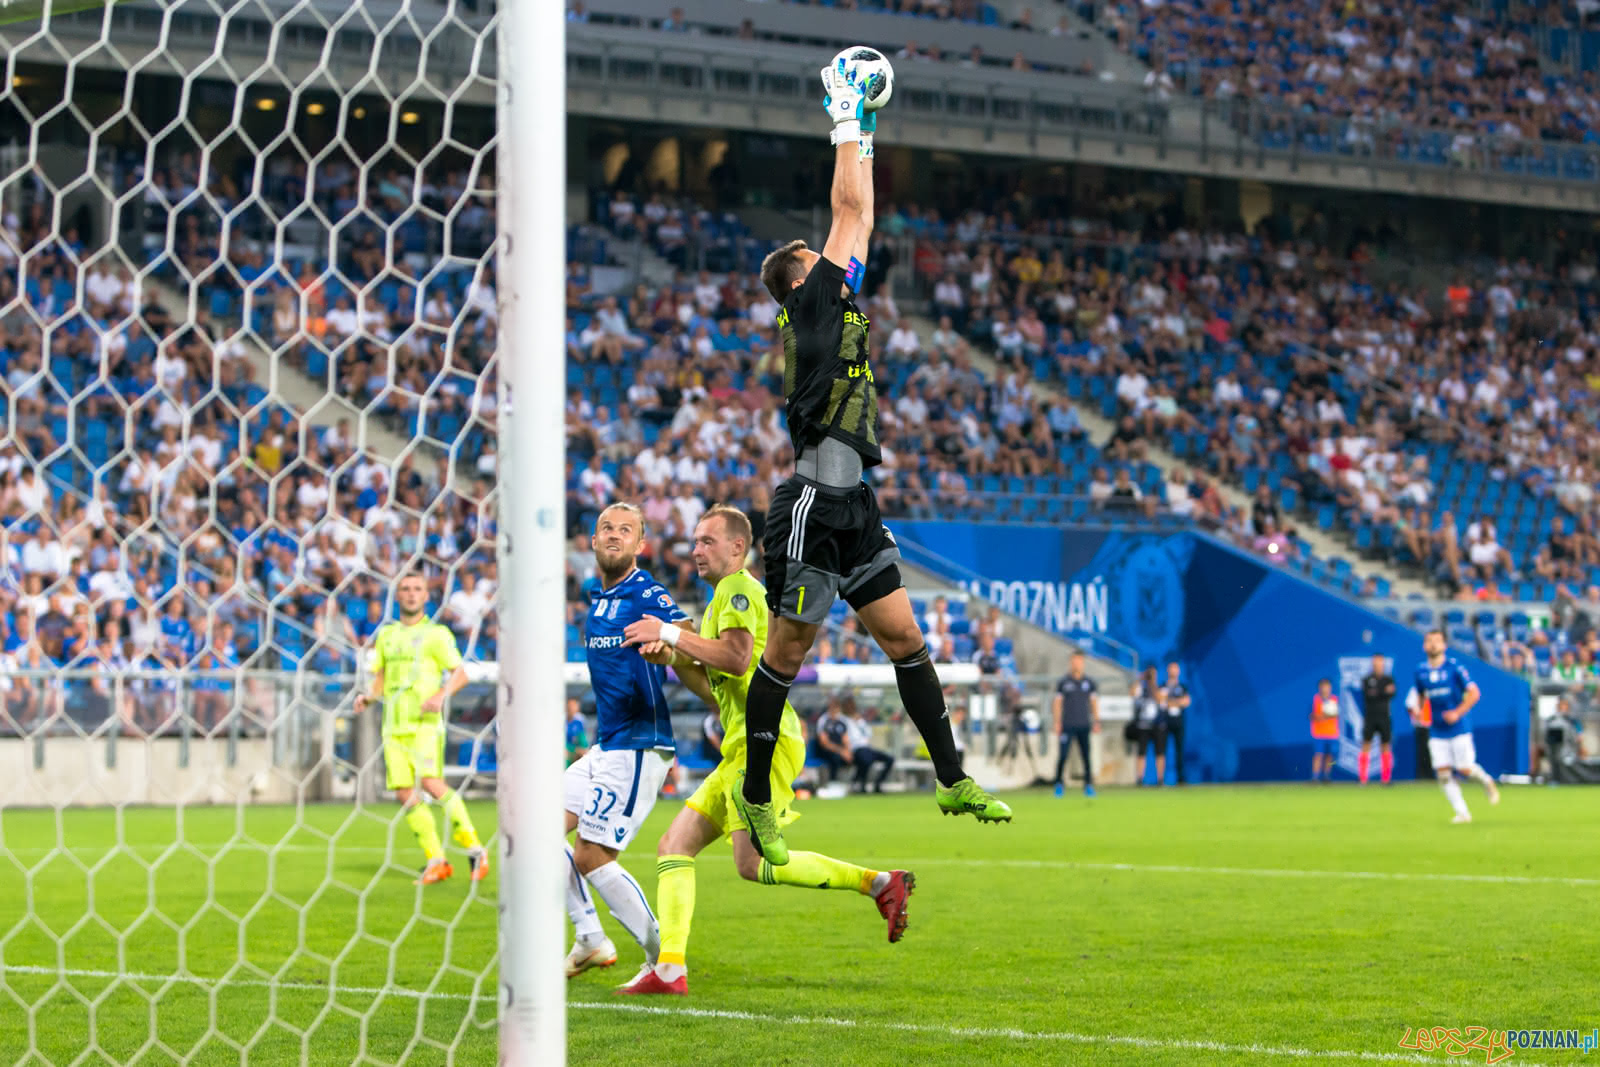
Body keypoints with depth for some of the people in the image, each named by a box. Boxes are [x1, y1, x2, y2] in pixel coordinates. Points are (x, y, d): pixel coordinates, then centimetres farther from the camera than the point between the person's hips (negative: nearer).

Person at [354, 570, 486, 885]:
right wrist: (367, 696, 3)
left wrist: (442, 694, -18)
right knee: (404, 794, -3)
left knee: (431, 783, -21)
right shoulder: (386, 635, 18)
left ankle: (474, 847, -10)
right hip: (394, 725, 5)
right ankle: (436, 861, 4)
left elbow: (460, 673, -1)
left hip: (425, 722, -5)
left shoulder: (436, 633, 3)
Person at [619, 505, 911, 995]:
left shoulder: (739, 588, -3)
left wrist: (671, 634, -15)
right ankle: (670, 968, -6)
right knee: (674, 844, 2)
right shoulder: (724, 600, 28)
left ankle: (878, 882, -13)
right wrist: (674, 659, 13)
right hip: (744, 750, 10)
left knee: (753, 863, -20)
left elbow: (738, 657, -22)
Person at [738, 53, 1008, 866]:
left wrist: (864, 134, 23)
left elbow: (860, 222, 23)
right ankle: (756, 796, 7)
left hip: (853, 509, 9)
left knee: (904, 638, 6)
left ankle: (952, 780, 8)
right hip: (815, 508, -9)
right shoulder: (810, 304, -5)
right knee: (787, 650, -1)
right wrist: (847, 119, 3)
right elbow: (851, 209, -4)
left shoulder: (837, 307, 18)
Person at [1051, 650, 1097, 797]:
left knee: (1087, 756, 0)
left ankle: (1088, 785, 5)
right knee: (1063, 755, -7)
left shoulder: (1089, 682, 10)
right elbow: (1057, 702, 4)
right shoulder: (1063, 682, 3)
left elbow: (1094, 702, 13)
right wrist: (1057, 723, -2)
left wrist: (1096, 721, 5)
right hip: (1067, 726, -2)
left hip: (1084, 725, 2)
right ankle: (1059, 784, 2)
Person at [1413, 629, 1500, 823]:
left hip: (1459, 726, -4)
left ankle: (1487, 781, 25)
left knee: (1465, 768, -7)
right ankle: (1462, 812, 0)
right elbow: (1419, 694, 21)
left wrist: (1458, 712, -21)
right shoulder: (1421, 670, 5)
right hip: (1437, 731, 4)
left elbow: (1473, 693, -9)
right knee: (1443, 774, -6)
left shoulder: (1454, 666, -9)